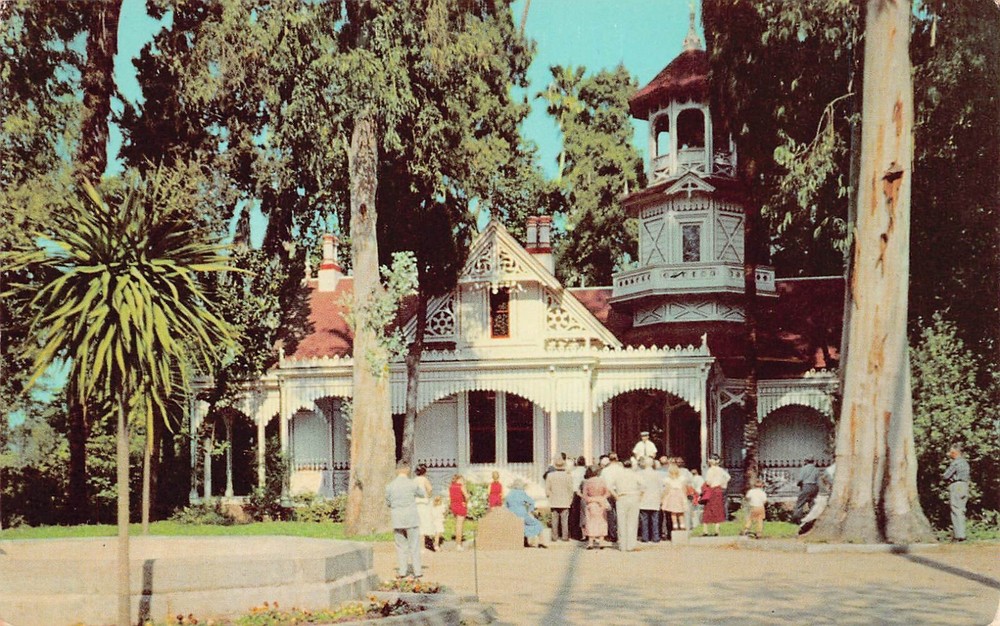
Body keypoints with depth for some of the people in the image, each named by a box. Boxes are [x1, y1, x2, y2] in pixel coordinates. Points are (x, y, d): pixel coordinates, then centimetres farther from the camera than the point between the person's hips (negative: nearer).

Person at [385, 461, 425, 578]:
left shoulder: (390, 485, -5)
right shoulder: (413, 483, -10)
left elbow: (387, 503, 5)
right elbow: (423, 494, 8)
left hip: (397, 519, 2)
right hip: (411, 518, -2)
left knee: (400, 546, 12)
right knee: (414, 546, 7)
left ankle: (402, 571, 12)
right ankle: (417, 571, 9)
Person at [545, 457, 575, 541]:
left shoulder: (550, 475, -3)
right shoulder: (568, 476, -9)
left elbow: (547, 489, 1)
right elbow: (571, 489, -4)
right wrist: (570, 500, 8)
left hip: (554, 502, 2)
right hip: (565, 502, -2)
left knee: (555, 520, 7)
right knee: (564, 520, 4)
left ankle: (554, 536, 9)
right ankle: (565, 537, 4)